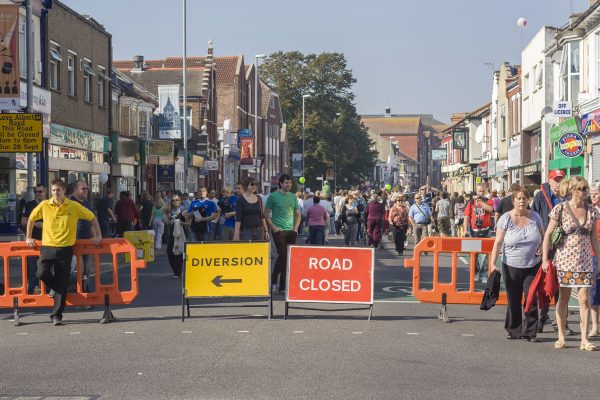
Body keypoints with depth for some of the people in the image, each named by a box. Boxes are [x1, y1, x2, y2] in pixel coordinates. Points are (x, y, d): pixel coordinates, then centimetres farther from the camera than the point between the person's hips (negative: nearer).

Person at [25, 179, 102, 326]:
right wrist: (28, 237, 18)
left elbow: (92, 217, 10)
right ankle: (56, 289, 15)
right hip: (47, 247, 1)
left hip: (65, 249, -1)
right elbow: (31, 218, 19)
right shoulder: (44, 205, 2)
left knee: (62, 284, -2)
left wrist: (98, 235, 7)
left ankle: (56, 315, 7)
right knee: (42, 273, -19)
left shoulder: (74, 206, -2)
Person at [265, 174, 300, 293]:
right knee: (283, 256, -13)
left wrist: (296, 228, 7)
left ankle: (283, 285, 11)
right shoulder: (273, 196, -2)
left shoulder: (293, 197, 13)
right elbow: (266, 213, 0)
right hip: (279, 231, -5)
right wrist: (273, 227, -9)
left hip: (291, 231, 5)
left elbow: (298, 214, 20)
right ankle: (273, 279, 5)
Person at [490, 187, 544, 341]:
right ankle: (514, 331, 17)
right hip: (511, 265, -1)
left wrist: (542, 247, -4)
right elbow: (498, 242, -7)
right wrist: (493, 263, -15)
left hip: (532, 265, 1)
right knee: (513, 300, 6)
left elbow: (543, 236, 18)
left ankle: (530, 332, 4)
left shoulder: (535, 217, 4)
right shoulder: (505, 218, -4)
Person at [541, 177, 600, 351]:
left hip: (585, 261, 3)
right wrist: (545, 259, -8)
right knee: (563, 299, 6)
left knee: (585, 299, -2)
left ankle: (584, 340, 2)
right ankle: (561, 337, 16)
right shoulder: (560, 209, -6)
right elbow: (548, 234, -3)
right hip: (564, 260, -3)